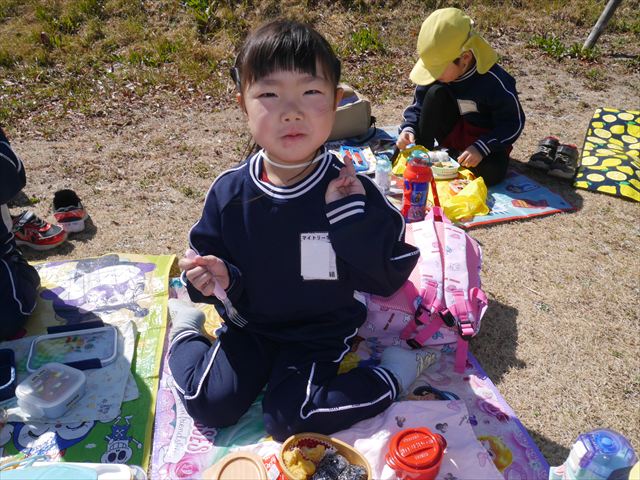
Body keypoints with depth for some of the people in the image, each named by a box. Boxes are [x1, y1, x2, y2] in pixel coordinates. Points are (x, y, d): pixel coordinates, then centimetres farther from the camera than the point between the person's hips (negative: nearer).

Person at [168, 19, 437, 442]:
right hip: (250, 324, 2)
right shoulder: (229, 191, -15)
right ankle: (185, 332, 23)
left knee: (289, 419, -14)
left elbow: (388, 279, -18)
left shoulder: (352, 191, -19)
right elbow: (210, 253, -1)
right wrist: (217, 278, -25)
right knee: (211, 404, -7)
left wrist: (354, 217, -32)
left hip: (320, 332, -2)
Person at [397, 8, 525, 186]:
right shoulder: (435, 72, -14)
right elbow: (418, 106, -2)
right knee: (435, 92, -23)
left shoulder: (495, 81, -25)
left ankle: (454, 157, -5)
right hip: (452, 132, 3)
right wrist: (408, 129, -23)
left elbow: (513, 124, -18)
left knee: (491, 173, -34)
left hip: (485, 139, -3)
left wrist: (480, 148, -31)